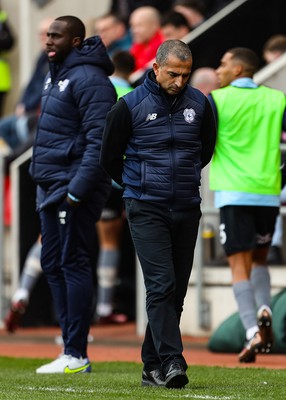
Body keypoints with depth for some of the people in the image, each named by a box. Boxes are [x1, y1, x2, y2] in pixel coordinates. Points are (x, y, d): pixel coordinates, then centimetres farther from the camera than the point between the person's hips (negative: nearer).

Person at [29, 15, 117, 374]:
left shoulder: (89, 79, -15)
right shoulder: (55, 75, 16)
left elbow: (99, 141, -21)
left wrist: (77, 190, -24)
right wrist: (42, 177, 18)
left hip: (74, 189, -10)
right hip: (51, 188, 10)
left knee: (72, 264, -8)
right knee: (52, 264, 11)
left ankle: (76, 355, -5)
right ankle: (70, 347, 17)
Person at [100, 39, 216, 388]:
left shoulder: (199, 104, 4)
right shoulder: (130, 106, -6)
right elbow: (109, 157, 7)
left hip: (187, 211, 4)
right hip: (146, 211, -4)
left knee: (177, 290, 5)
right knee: (161, 284, -15)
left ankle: (153, 366, 14)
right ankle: (171, 362, -19)